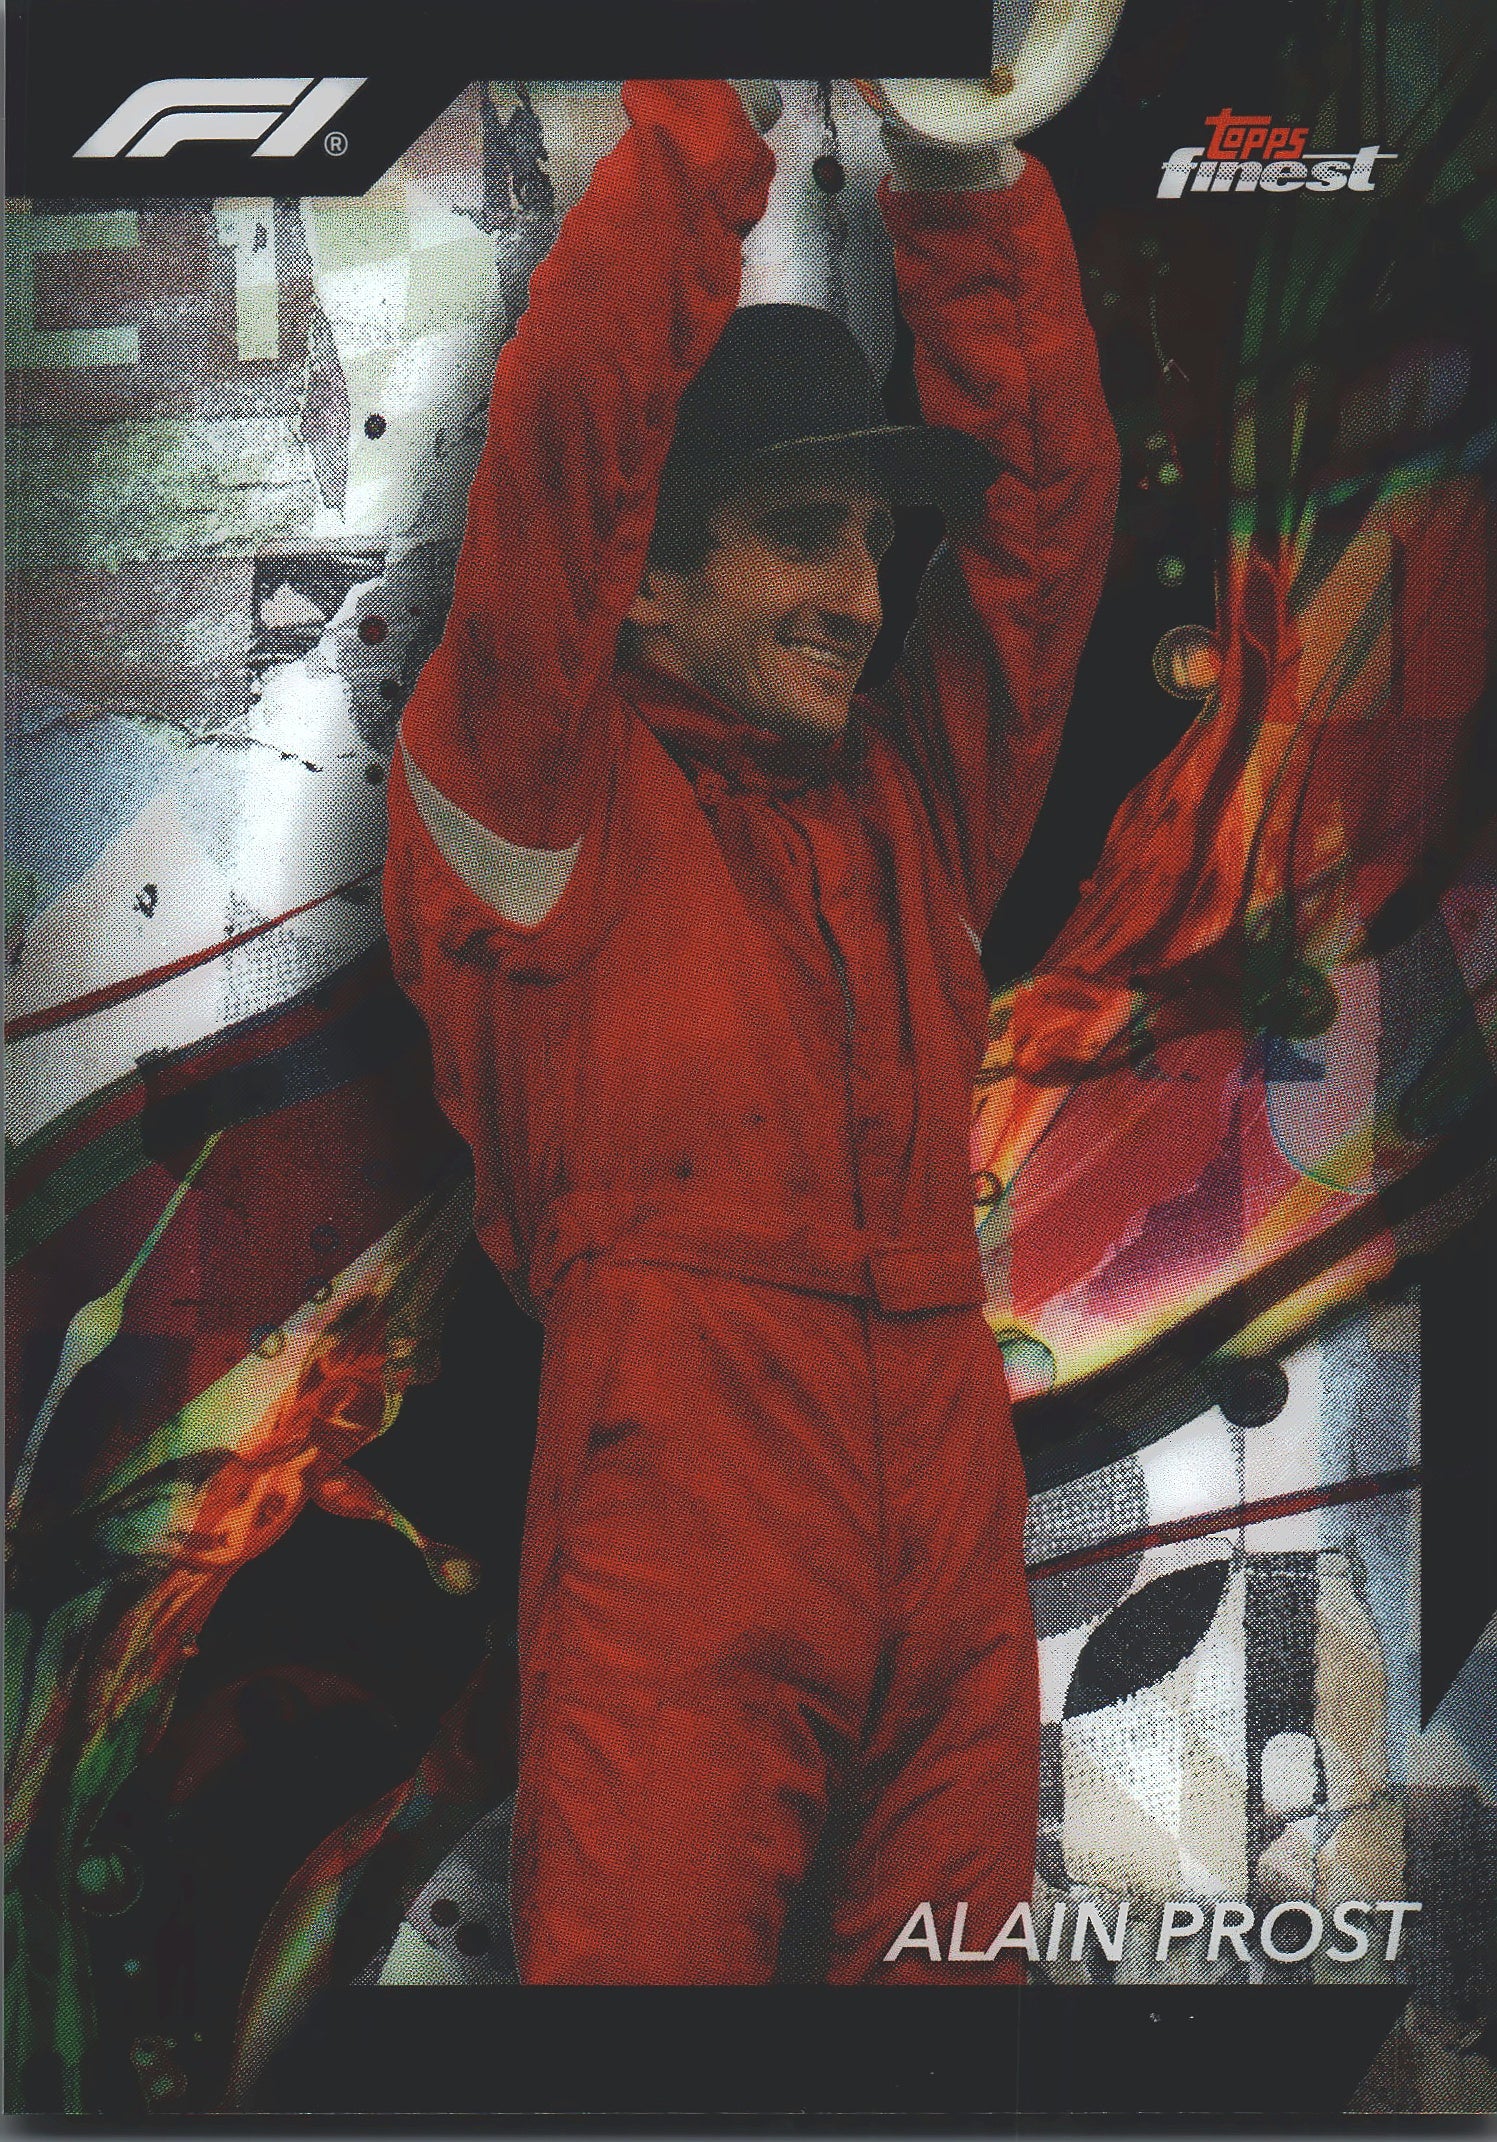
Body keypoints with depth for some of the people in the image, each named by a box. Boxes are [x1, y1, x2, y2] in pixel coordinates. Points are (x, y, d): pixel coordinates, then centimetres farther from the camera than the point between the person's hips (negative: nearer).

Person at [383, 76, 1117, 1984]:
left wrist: (961, 171, 4)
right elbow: (563, 443, -9)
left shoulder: (915, 798, 15)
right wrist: (711, 121, -4)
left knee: (952, 1965, 12)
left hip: (956, 1588, 5)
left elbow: (1046, 476, 12)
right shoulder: (547, 803, 1)